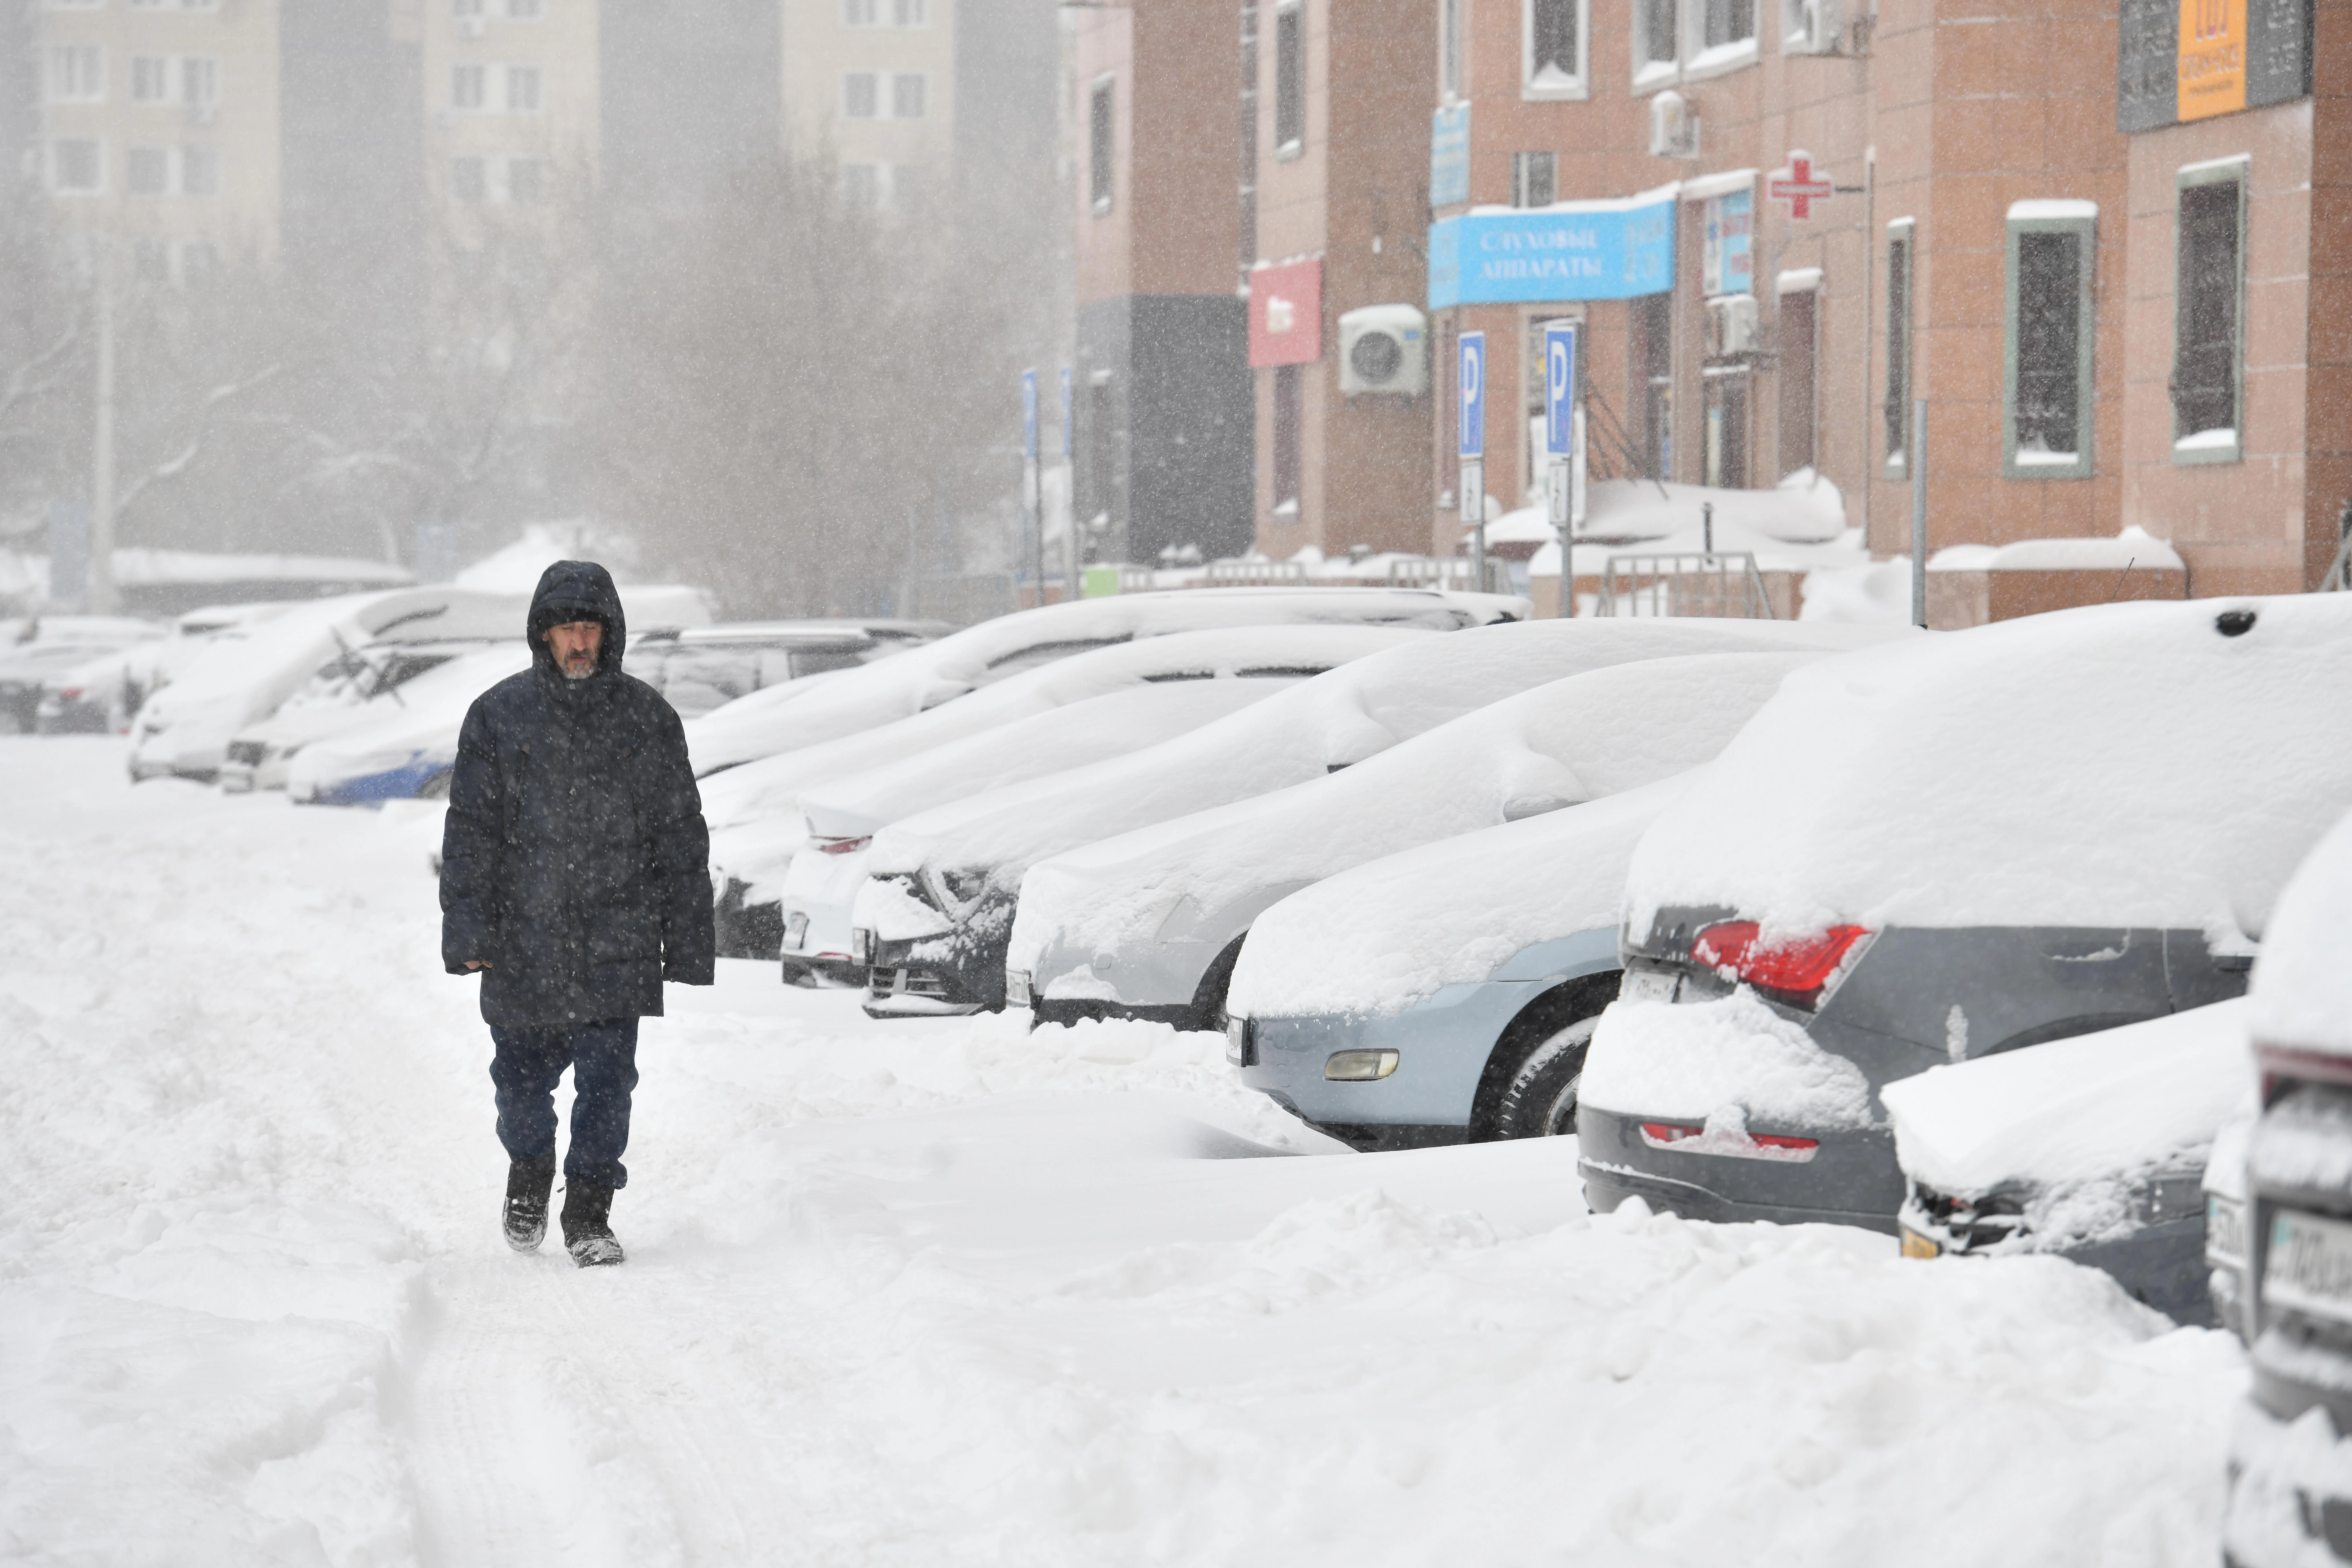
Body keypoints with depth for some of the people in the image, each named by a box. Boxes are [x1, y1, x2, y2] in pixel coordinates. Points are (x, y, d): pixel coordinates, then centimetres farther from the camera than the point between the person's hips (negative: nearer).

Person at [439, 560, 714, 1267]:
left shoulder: (647, 718, 4)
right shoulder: (499, 716, 2)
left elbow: (681, 838, 7)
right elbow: (470, 831, 2)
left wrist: (687, 945, 4)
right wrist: (468, 933, -5)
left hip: (617, 945, 0)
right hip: (524, 941, 0)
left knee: (607, 1079, -5)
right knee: (523, 1077, 11)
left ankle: (589, 1213, 5)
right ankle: (529, 1170, 38)